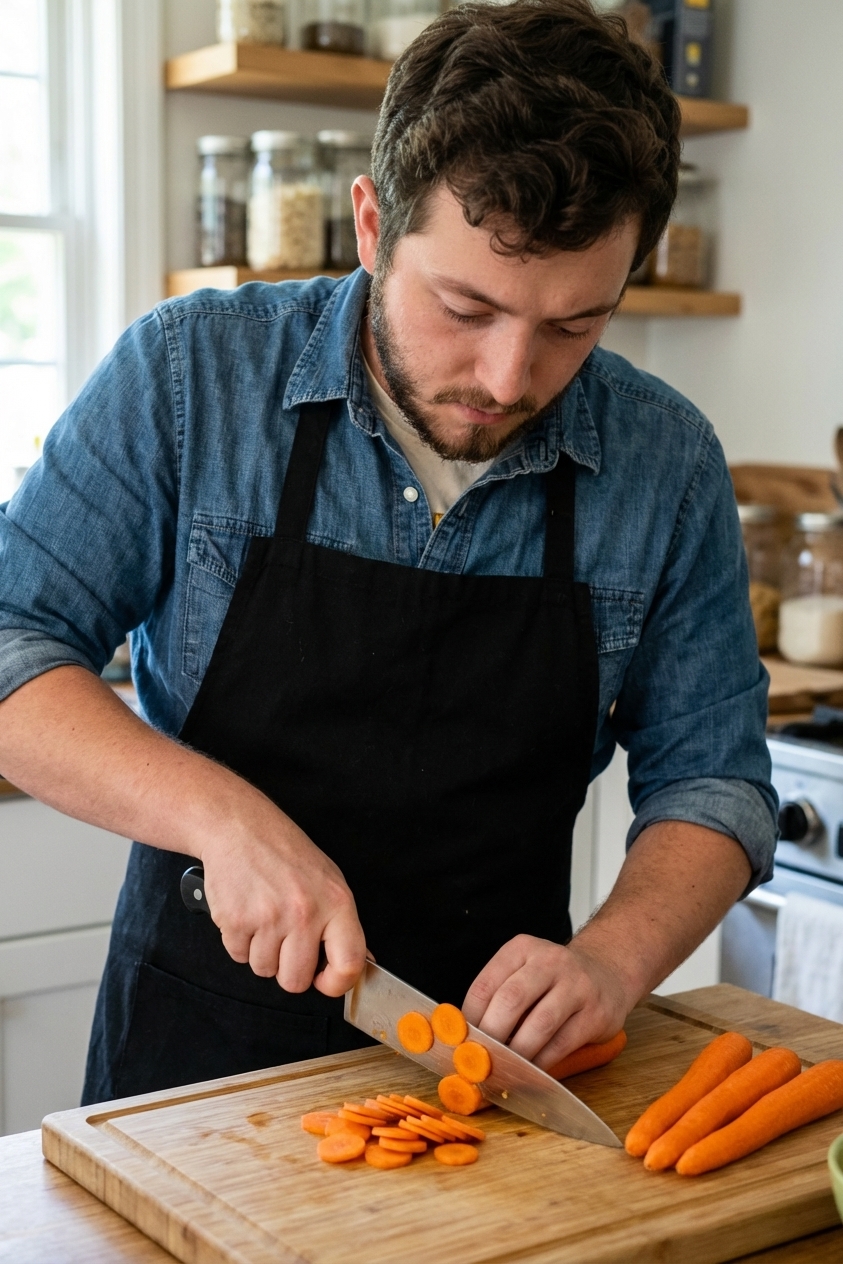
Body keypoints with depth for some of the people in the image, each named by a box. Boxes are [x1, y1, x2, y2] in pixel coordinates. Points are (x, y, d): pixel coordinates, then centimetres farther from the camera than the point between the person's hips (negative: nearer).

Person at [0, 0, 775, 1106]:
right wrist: (222, 816, -23)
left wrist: (613, 959, -16)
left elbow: (710, 781, 3)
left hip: (497, 1052, 2)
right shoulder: (186, 376, -9)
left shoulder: (671, 465, -4)